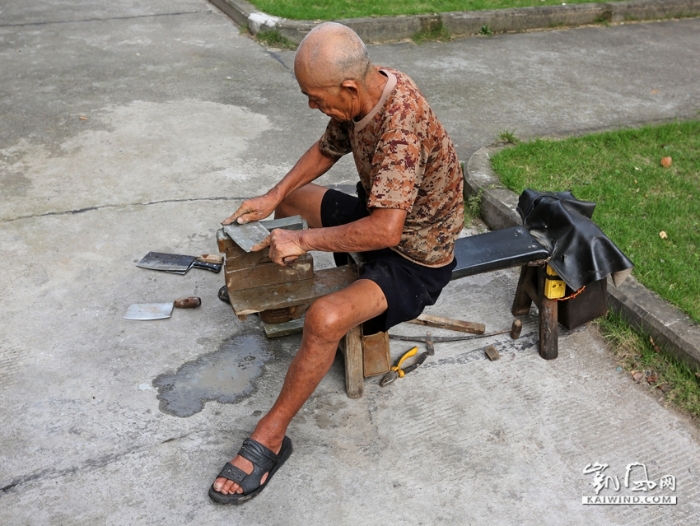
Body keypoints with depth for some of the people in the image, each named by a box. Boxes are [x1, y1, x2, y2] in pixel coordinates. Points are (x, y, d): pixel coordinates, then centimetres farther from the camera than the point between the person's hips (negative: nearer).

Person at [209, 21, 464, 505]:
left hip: (414, 261, -9)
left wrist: (304, 240, -29)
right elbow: (327, 149, 9)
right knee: (289, 195, 19)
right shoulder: (364, 93, -8)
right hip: (380, 216, 9)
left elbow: (385, 230, -40)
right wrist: (273, 197, -1)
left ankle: (269, 439, -11)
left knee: (325, 319, -33)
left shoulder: (400, 126, -35)